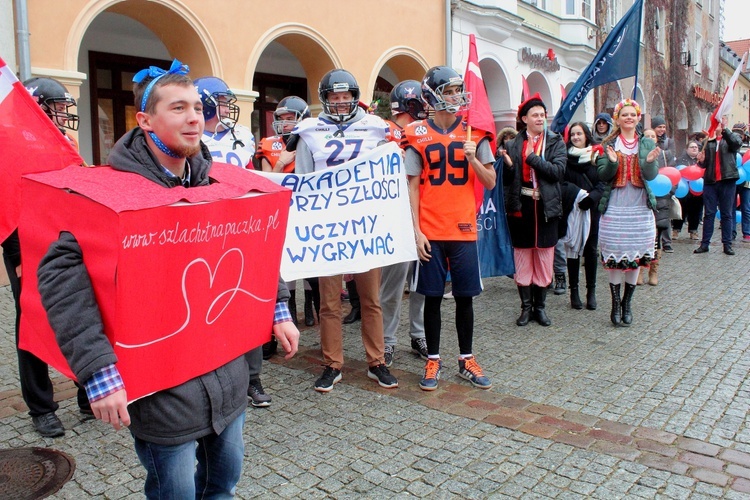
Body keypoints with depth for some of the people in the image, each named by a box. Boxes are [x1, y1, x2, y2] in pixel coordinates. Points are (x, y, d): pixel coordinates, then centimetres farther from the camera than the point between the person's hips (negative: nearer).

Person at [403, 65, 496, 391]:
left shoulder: (474, 132, 6)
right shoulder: (418, 135, 1)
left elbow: (490, 183, 7)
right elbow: (413, 186, 0)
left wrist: (473, 159, -10)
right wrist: (416, 231, -5)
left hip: (463, 229, 2)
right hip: (430, 232, -1)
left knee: (465, 297, 8)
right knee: (432, 297, 6)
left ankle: (467, 360, 24)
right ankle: (433, 361, 21)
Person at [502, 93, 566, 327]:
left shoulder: (556, 142, 4)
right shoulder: (513, 144, 7)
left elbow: (558, 171, -11)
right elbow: (507, 179, 4)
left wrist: (533, 157, -14)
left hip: (546, 207, 0)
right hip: (521, 207, 0)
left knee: (544, 258, 6)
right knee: (522, 259, 5)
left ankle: (540, 306, 18)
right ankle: (526, 307, 16)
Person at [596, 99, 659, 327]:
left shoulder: (647, 144, 7)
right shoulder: (608, 144, 3)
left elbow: (651, 176, -2)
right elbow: (603, 175, -3)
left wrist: (650, 162, -22)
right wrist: (612, 162, -22)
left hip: (640, 207, 2)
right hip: (614, 207, -2)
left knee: (635, 256, 5)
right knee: (614, 257, -2)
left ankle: (627, 303, 19)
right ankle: (616, 305, 8)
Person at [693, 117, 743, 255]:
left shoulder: (732, 136, 7)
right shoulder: (708, 141, 14)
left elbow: (737, 143, -17)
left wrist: (724, 129, -27)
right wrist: (701, 160, -8)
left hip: (727, 181, -2)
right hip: (710, 181, 2)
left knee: (727, 214, 4)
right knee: (708, 214, 4)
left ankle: (727, 244, 8)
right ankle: (705, 244, 7)